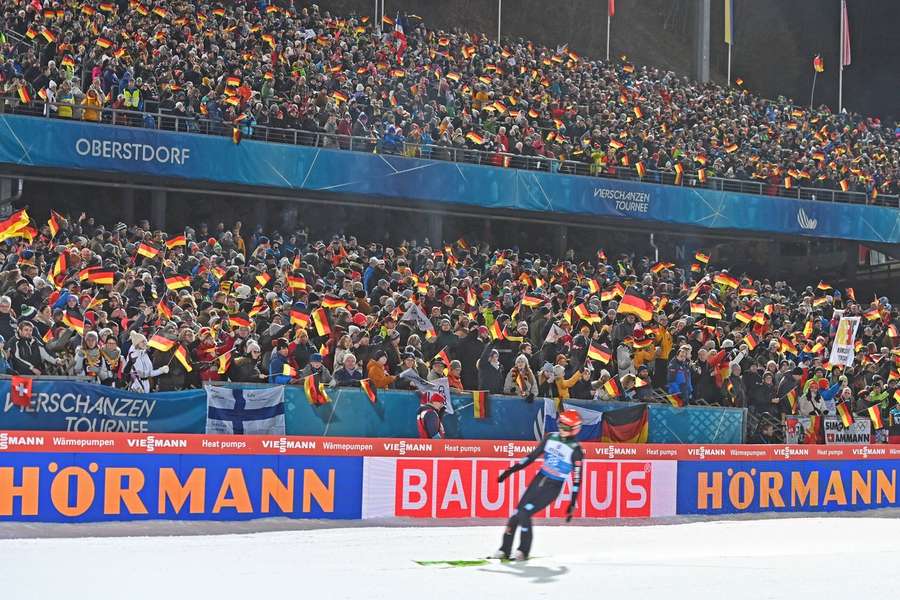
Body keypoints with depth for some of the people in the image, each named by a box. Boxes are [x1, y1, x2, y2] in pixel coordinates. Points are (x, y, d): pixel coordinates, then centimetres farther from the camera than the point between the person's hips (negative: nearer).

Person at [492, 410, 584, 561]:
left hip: (553, 487, -5)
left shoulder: (576, 451, -11)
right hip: (538, 480, 5)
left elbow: (577, 479, -8)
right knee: (516, 513, 0)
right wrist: (511, 470, 9)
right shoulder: (551, 438, 4)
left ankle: (524, 550, -2)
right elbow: (532, 456, 11)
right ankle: (505, 549, 12)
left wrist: (573, 504, -8)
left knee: (524, 514, -18)